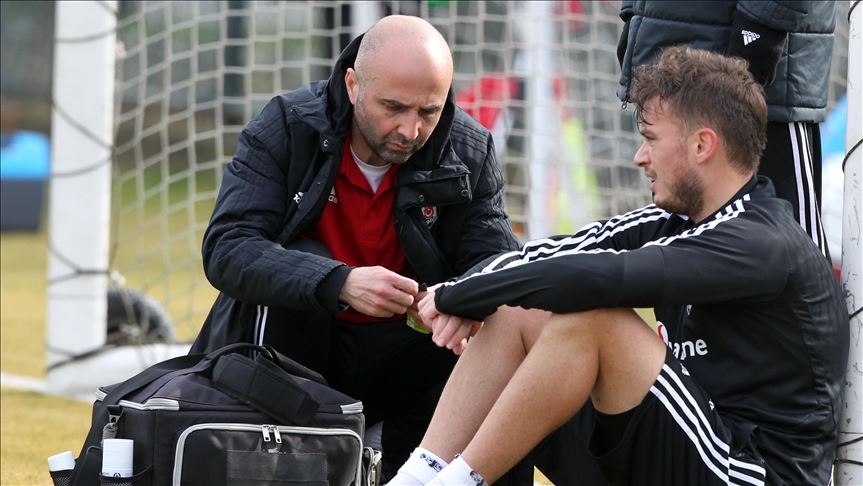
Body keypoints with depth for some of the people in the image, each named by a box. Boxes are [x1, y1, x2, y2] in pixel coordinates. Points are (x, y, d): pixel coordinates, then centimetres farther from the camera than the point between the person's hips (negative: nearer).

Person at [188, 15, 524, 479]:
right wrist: (339, 284, -42)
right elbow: (225, 250, -25)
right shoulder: (285, 127, -13)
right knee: (305, 263, -29)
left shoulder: (471, 152, -6)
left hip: (399, 363, 2)